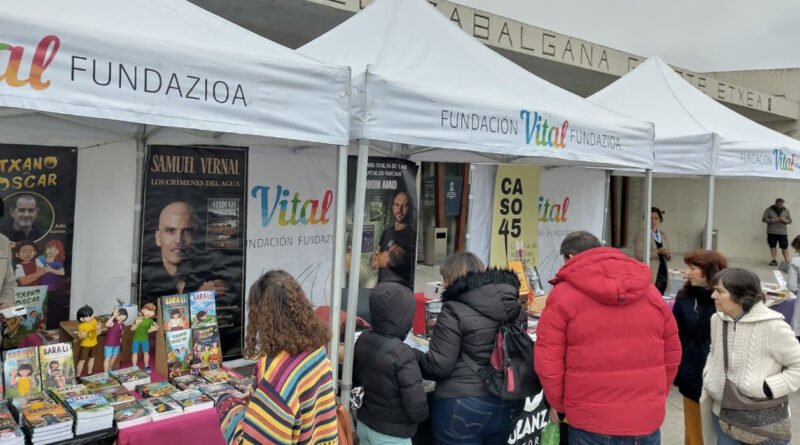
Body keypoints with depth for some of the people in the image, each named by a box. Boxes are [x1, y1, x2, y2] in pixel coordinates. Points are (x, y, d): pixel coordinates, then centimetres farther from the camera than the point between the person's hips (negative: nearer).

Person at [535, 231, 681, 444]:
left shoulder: (563, 294, -8)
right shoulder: (649, 290, 7)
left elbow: (547, 361, -10)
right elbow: (672, 354, 11)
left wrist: (558, 403, 5)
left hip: (590, 421, -4)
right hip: (647, 418, 4)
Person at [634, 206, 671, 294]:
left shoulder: (663, 235, 16)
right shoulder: (640, 234, -2)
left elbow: (669, 257, 18)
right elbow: (639, 256, -11)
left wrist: (667, 254, -5)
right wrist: (657, 252, -19)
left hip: (663, 275, 6)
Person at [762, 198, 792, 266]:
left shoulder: (786, 210, 8)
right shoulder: (769, 210, 0)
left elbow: (790, 221, 12)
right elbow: (764, 219, -2)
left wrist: (785, 220, -12)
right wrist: (773, 220, -16)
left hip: (783, 232, 1)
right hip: (772, 232, -1)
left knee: (785, 247, -2)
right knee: (773, 246, 3)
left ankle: (787, 261, 3)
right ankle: (774, 260, 11)